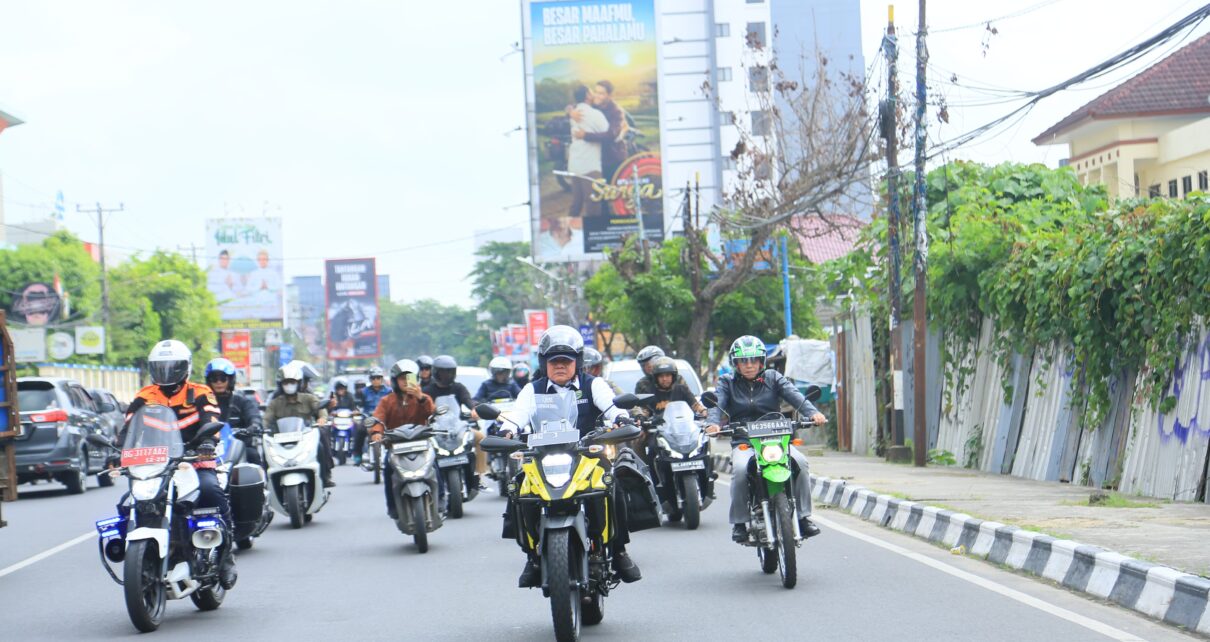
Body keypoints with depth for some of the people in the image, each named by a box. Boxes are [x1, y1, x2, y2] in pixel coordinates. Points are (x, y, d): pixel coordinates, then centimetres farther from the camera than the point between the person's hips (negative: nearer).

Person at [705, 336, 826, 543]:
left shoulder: (773, 378, 12)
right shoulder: (727, 384, 12)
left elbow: (794, 395, -5)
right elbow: (717, 404, -6)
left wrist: (813, 412, -25)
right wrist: (712, 423, -30)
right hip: (743, 443, -1)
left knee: (799, 461, -27)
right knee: (741, 469, -32)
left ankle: (803, 516, -18)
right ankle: (739, 522, -18)